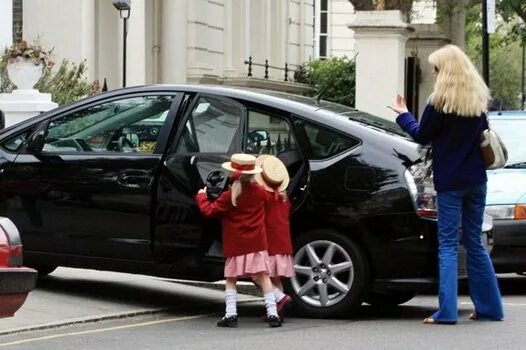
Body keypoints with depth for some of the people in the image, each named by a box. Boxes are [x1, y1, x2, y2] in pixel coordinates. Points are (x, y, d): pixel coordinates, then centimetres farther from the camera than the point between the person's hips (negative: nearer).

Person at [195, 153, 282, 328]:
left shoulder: (229, 196, -10)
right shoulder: (260, 192, 1)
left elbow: (209, 210, -6)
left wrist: (201, 196, 11)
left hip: (235, 246, -2)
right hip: (257, 244, 2)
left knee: (231, 279, 8)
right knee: (263, 277, 1)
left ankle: (230, 314, -2)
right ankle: (272, 313, -6)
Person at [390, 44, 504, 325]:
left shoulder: (440, 102, -13)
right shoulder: (478, 99, 5)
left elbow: (422, 136, -3)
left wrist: (403, 115, 11)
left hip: (450, 182, -5)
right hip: (476, 179, 5)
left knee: (448, 245, -3)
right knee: (474, 242, 14)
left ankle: (447, 310, -10)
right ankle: (489, 306, 15)